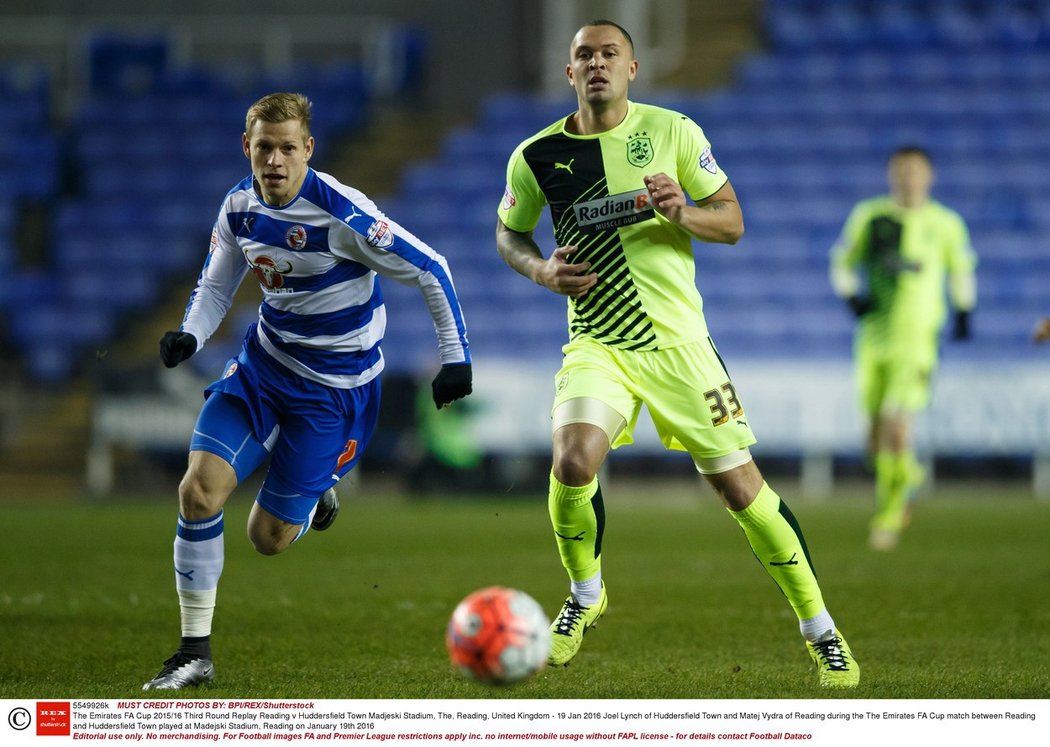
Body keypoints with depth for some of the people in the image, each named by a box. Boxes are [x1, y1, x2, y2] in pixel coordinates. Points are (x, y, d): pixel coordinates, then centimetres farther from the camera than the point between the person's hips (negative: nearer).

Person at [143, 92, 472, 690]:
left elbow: (430, 270, -15)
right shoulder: (240, 207, -5)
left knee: (269, 537, -3)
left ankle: (313, 492, 35)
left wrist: (456, 358, -13)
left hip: (334, 388, -5)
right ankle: (196, 652, -2)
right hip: (263, 363, 5)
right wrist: (189, 337, -10)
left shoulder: (342, 213, -24)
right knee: (198, 490, -13)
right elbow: (216, 286, 11)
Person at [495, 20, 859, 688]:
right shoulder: (537, 156, 0)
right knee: (573, 462, -25)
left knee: (740, 487, -1)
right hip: (596, 344, 0)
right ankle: (585, 595, 5)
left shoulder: (672, 131, -2)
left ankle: (821, 631, 15)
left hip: (678, 339, 0)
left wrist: (681, 213, -19)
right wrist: (542, 270, -5)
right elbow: (508, 233, 16)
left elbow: (732, 221, 2)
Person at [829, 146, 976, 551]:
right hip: (874, 334, 2)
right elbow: (841, 262, 11)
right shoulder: (870, 215, 3)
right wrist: (852, 296, -5)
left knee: (898, 429, -16)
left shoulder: (946, 224, 1)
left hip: (917, 339, -2)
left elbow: (961, 267, 18)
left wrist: (963, 313, 18)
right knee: (876, 435, 7)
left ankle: (888, 517, -3)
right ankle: (908, 476, 39)